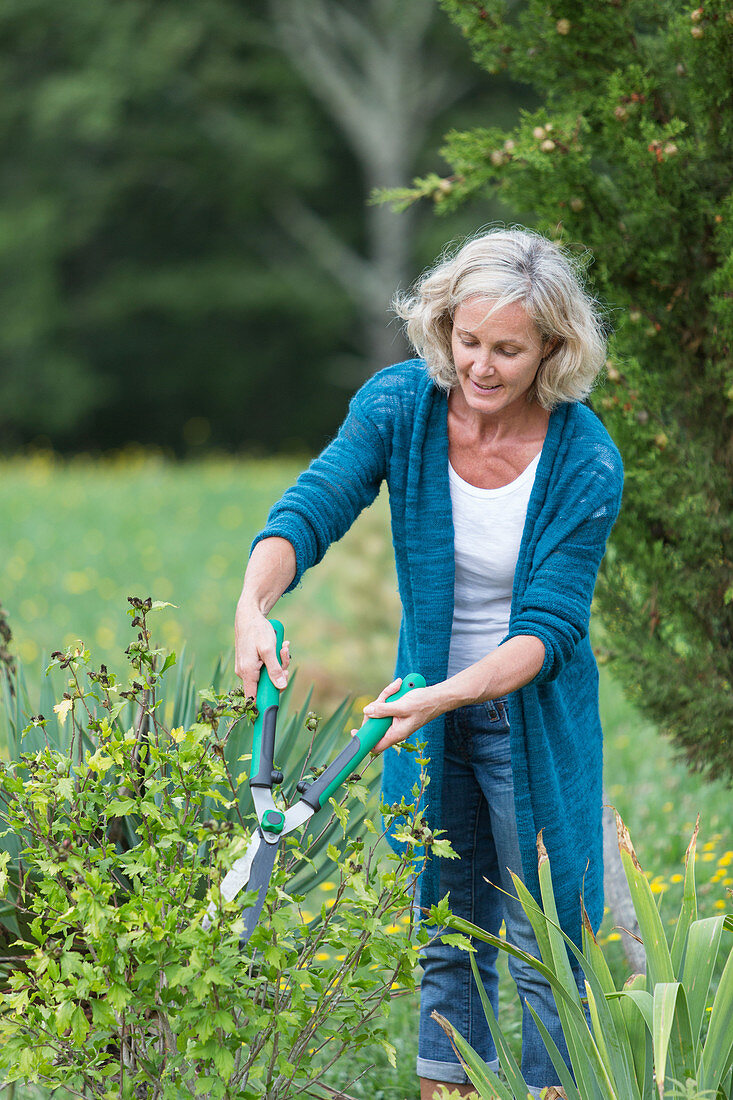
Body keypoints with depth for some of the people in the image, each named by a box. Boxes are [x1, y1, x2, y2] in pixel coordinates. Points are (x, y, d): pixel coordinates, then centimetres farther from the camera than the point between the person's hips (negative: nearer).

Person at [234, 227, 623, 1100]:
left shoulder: (586, 464, -21)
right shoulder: (401, 404, -13)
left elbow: (548, 626, -22)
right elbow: (311, 509, -21)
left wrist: (452, 693, -37)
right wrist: (254, 604, -40)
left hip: (534, 716, -3)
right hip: (428, 705, 3)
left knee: (538, 942, 3)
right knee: (442, 929, 13)